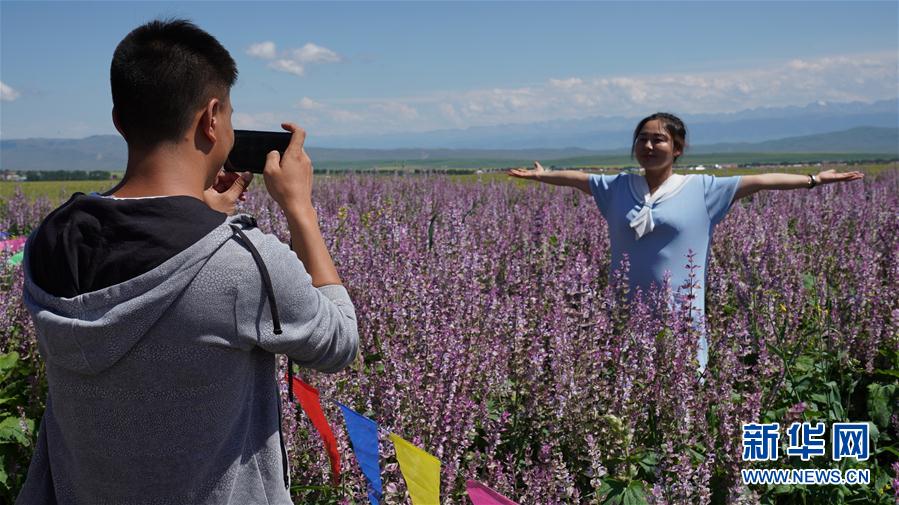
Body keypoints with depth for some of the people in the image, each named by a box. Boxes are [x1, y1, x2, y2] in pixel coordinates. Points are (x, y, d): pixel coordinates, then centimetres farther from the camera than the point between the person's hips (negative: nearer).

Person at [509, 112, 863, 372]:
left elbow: (759, 182, 0)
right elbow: (577, 178, 21)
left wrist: (815, 180, -1)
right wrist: (541, 175, 33)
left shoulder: (702, 188, 1)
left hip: (680, 314, -2)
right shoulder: (617, 187, 7)